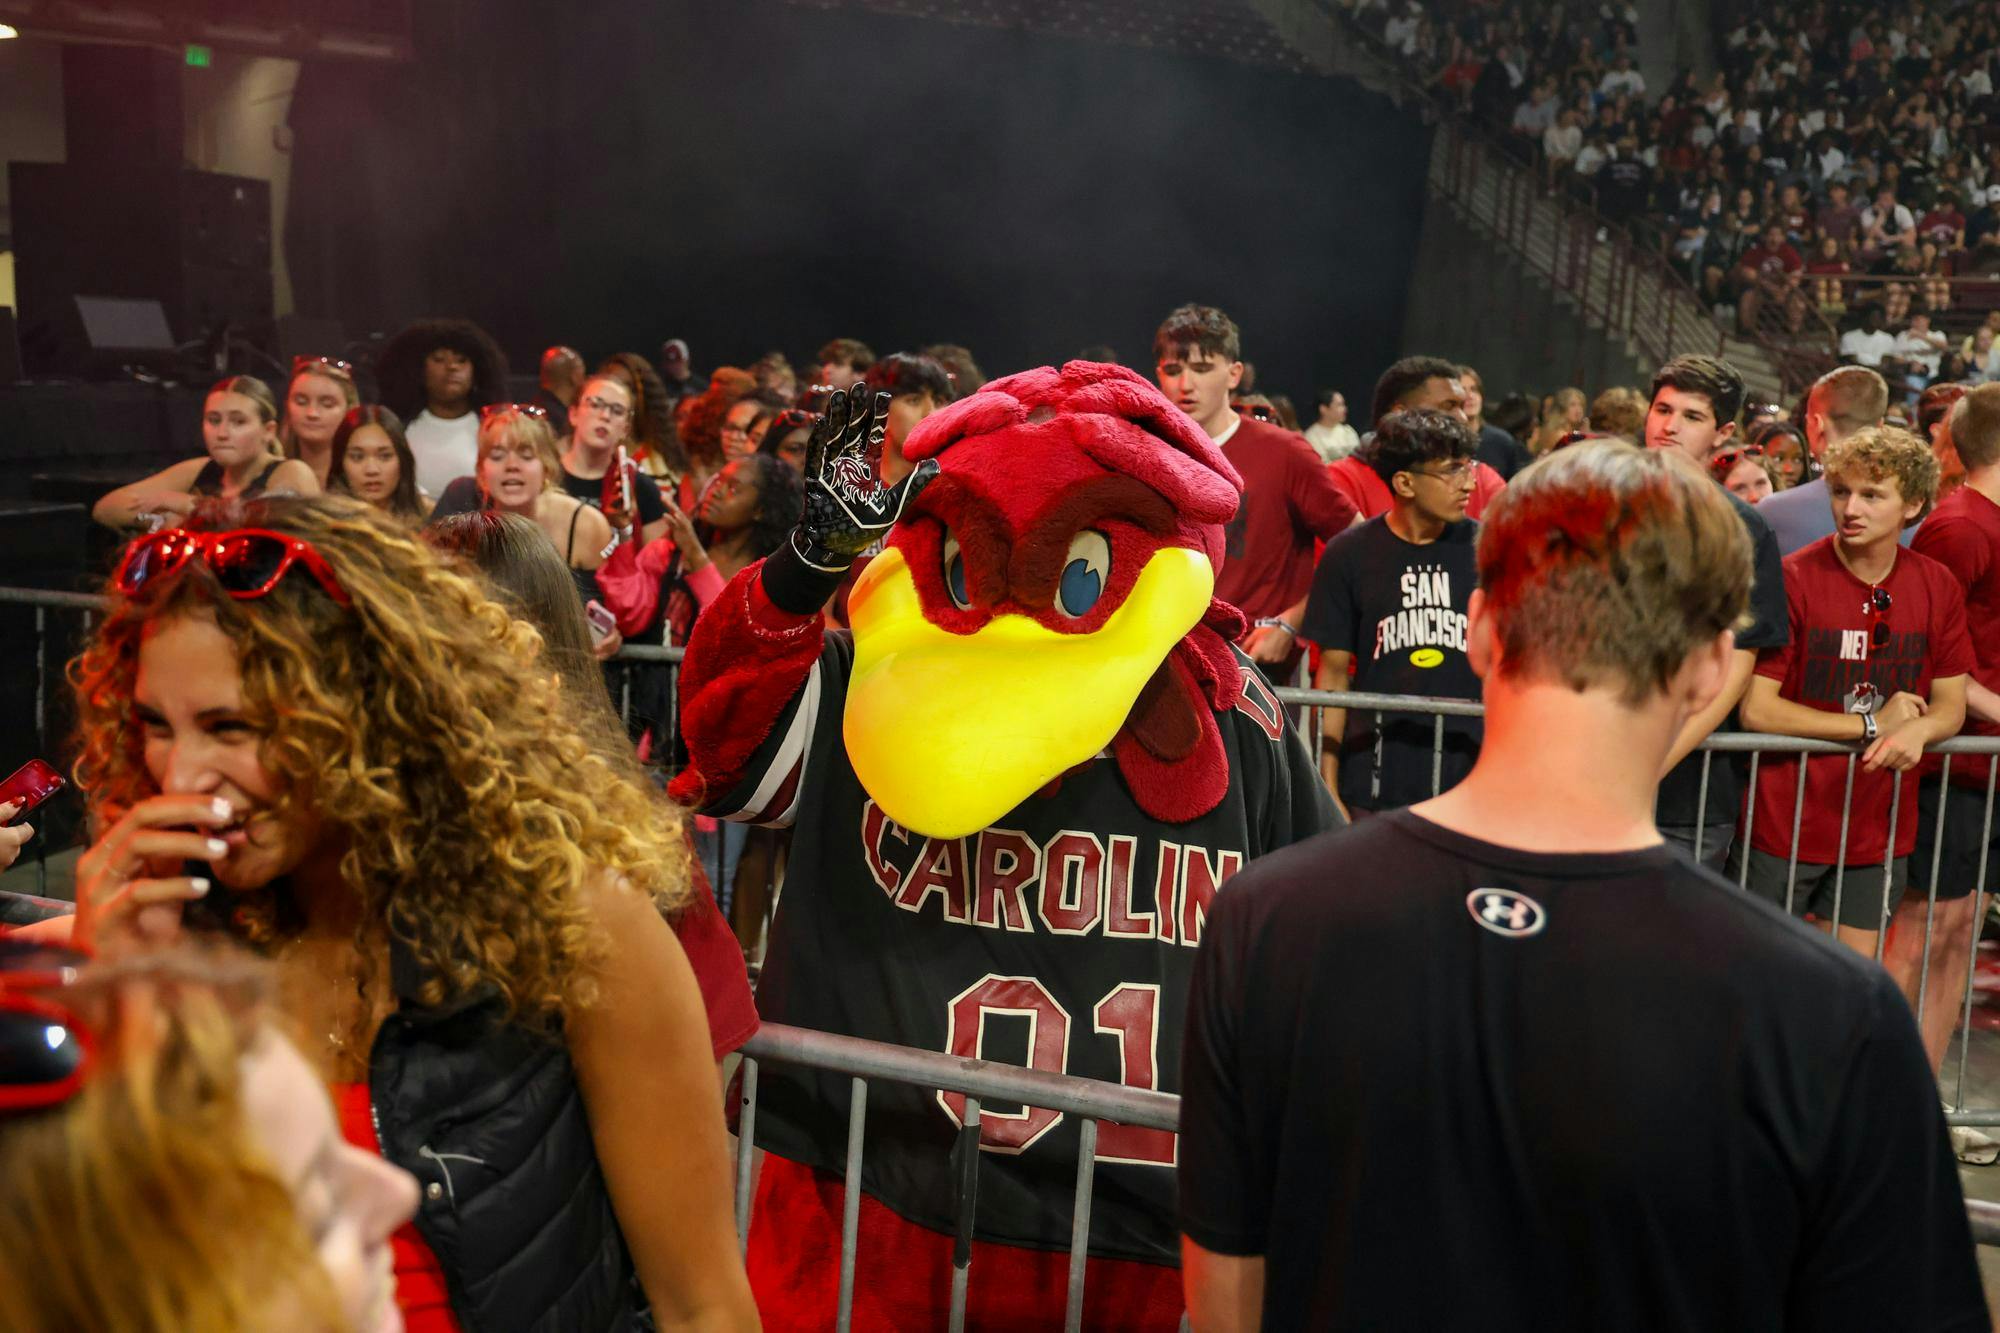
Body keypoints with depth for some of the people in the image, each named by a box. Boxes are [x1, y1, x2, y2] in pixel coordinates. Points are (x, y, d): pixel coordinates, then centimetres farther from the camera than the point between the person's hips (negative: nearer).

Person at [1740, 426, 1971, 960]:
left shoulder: (1938, 587, 1)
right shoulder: (1793, 579, -13)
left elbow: (1951, 705, 8)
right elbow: (1756, 709, -17)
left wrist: (1916, 730, -16)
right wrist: (1873, 724, -14)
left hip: (1879, 828, 4)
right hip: (1785, 822, -4)